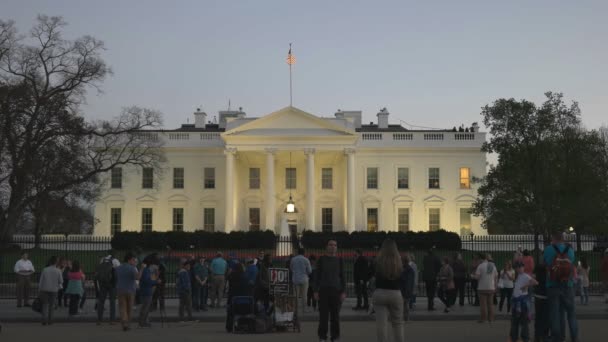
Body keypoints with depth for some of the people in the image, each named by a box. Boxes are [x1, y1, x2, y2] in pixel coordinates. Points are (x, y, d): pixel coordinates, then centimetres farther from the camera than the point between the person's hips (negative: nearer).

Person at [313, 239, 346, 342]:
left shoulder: (339, 260, 4)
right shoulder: (321, 259, 0)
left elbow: (342, 276, 5)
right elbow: (317, 275, 0)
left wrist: (343, 292, -2)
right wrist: (316, 291, -6)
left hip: (336, 290, 1)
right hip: (323, 290, -1)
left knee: (335, 315, 3)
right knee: (323, 314, -2)